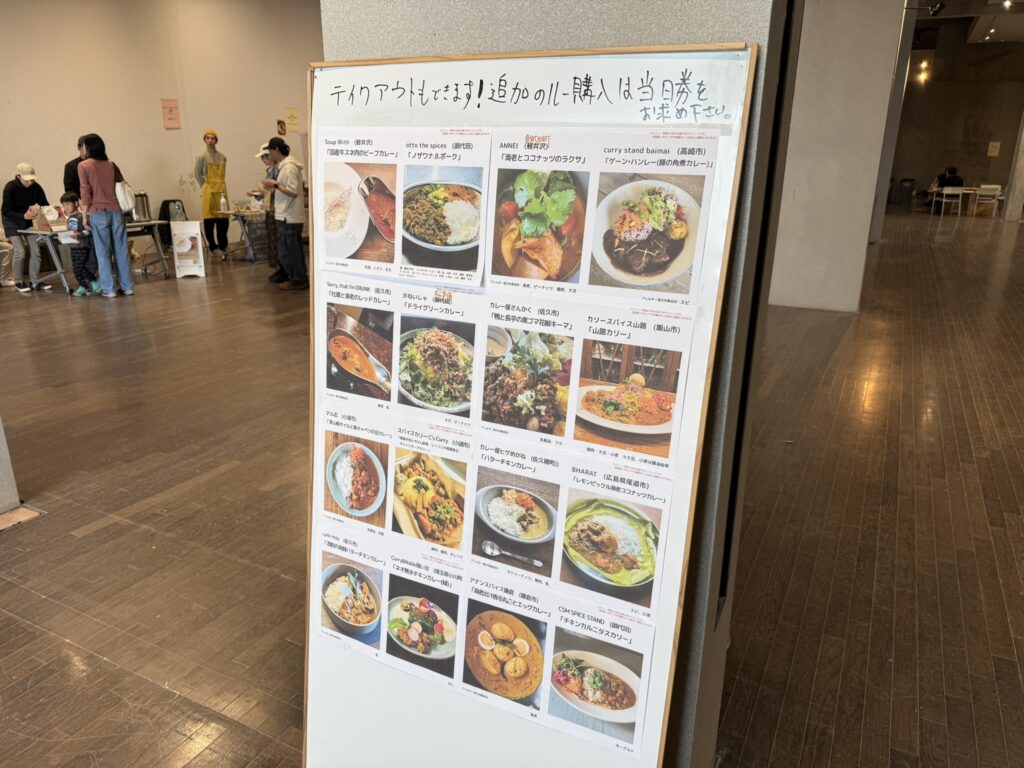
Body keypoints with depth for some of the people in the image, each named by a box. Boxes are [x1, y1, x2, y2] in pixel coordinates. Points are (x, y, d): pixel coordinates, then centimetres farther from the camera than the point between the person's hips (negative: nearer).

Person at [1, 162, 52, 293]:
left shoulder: (36, 187, -14)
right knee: (20, 251, -11)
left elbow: (45, 204, -7)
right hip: (12, 222, -4)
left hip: (28, 221, 4)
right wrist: (24, 216, -41)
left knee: (35, 250, -2)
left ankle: (35, 282, 8)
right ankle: (18, 282, 6)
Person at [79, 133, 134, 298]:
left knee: (103, 252, 2)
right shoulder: (111, 164, 9)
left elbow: (85, 193, -6)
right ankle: (127, 286, 7)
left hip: (98, 212, -3)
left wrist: (84, 217, -2)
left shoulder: (83, 166, -2)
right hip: (116, 211, 3)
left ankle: (108, 289, 2)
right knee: (121, 250, 5)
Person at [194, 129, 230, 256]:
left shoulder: (222, 157, 9)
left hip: (221, 189, 3)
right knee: (209, 220, -1)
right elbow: (197, 174, 3)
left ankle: (222, 247, 11)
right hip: (209, 191, -3)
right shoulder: (202, 157, -2)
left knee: (223, 219, 2)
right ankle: (212, 247, 9)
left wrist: (220, 184, 8)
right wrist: (206, 186, 4)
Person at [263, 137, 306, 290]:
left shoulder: (289, 167, -16)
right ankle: (299, 278, 20)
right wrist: (273, 187, 10)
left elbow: (293, 191, -21)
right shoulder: (285, 165, 14)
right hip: (288, 216, 10)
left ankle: (298, 280, 5)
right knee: (293, 249, 14)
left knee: (287, 250, -3)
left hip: (289, 217, -10)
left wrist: (275, 185, -16)